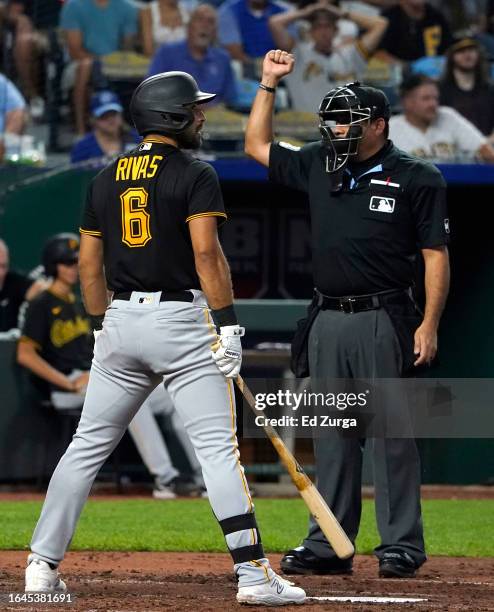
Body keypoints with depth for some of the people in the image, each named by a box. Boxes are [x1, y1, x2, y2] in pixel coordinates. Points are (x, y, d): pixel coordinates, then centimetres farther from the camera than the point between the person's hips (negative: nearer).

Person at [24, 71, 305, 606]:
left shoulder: (106, 179, 12)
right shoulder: (195, 176, -6)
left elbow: (89, 263, 14)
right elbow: (206, 252, -15)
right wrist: (227, 324, -13)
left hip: (121, 321, 6)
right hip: (181, 319, -5)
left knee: (88, 443, 12)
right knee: (217, 445, -6)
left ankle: (41, 567, 10)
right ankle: (252, 574, -12)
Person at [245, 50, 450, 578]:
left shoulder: (416, 178, -2)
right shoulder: (319, 166, 13)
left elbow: (436, 255, -5)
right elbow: (257, 146, 22)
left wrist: (429, 325, -12)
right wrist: (269, 83, 14)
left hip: (383, 320, -6)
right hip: (328, 320, 6)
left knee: (390, 432, -5)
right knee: (331, 435, 7)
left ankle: (402, 546, -2)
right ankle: (328, 545, 11)